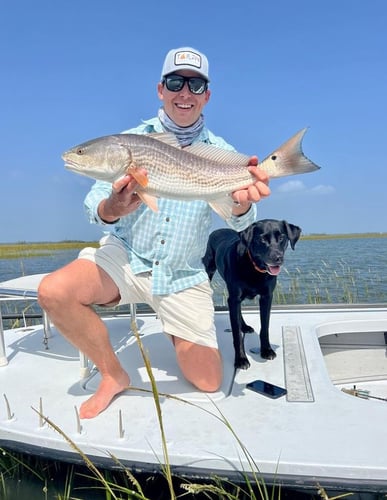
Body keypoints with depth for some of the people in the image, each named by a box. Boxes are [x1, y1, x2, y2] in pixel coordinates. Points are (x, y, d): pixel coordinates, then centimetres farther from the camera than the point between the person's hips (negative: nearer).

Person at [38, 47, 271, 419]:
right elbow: (93, 205, -11)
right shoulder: (130, 140, -3)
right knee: (54, 291, -29)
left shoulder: (221, 153, -2)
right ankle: (113, 375, -3)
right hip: (125, 256, 0)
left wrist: (242, 202, -41)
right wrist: (113, 209, -37)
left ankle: (179, 337, 35)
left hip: (183, 276, 1)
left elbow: (238, 222, -16)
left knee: (208, 382, 0)